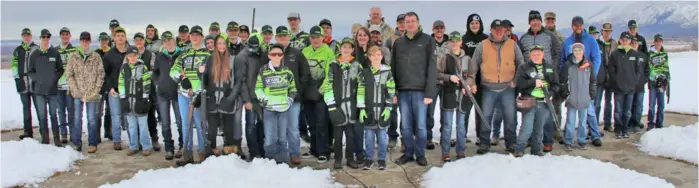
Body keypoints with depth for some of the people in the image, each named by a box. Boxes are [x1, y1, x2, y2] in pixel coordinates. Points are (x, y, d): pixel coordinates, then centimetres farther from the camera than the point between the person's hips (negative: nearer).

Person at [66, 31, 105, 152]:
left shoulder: (96, 57, 2)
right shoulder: (73, 57, 4)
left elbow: (101, 74, 1)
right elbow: (68, 74, 2)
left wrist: (96, 90, -7)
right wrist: (75, 89, -7)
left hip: (91, 94, -1)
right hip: (77, 93, 1)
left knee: (92, 119, 3)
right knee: (77, 118, 5)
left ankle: (92, 144, 11)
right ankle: (76, 143, 14)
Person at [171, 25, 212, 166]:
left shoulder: (208, 54, 2)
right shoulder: (184, 55, 18)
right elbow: (174, 70, 12)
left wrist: (200, 94, -14)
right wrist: (181, 78, -10)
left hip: (199, 94, -5)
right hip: (183, 93, 5)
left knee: (200, 123, -5)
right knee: (186, 124, 7)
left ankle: (203, 153, 3)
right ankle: (187, 153, 13)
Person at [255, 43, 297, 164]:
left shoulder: (287, 71, 5)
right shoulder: (263, 71, -2)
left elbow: (293, 88, 16)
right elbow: (258, 88, 4)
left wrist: (290, 100, 5)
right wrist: (264, 99, -8)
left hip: (284, 108, 2)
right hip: (269, 109, -2)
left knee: (282, 137, 10)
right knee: (270, 138, -7)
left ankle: (282, 161, 20)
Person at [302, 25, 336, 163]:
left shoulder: (328, 51, -6)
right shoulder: (305, 52, 9)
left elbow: (330, 73, -11)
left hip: (321, 93, -5)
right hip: (308, 93, 5)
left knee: (321, 124, -6)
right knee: (312, 124, 14)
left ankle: (323, 152, 2)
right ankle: (314, 149, 26)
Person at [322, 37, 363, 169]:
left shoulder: (357, 66, 5)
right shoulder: (334, 65, 3)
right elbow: (327, 85, 0)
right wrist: (331, 104, -7)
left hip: (351, 104, 1)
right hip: (337, 103, -1)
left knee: (351, 132, 4)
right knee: (338, 132, 3)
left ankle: (350, 158, 15)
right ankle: (338, 159, 12)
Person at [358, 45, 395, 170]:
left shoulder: (388, 72, 2)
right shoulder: (364, 73, 3)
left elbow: (391, 92, 1)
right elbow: (360, 92, 2)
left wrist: (388, 108, -6)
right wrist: (361, 109, -4)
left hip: (383, 110, 0)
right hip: (369, 110, 1)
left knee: (382, 136, 5)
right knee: (369, 136, 5)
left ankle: (382, 159, 17)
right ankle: (369, 158, 18)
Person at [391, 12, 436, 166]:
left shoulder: (427, 40, 1)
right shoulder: (398, 42, 12)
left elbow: (432, 67, -5)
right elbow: (393, 67, 11)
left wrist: (430, 92, -12)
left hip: (420, 90, -3)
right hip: (403, 90, 3)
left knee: (420, 125, 2)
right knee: (405, 125, 8)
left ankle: (420, 154, 15)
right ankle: (408, 153, 20)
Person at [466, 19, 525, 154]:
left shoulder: (512, 44, 6)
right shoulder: (482, 45, 3)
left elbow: (521, 64, 11)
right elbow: (474, 65, 4)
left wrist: (517, 80, 2)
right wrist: (471, 81, -4)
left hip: (507, 87, 1)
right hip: (488, 88, 0)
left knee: (510, 116, 3)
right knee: (486, 116, 2)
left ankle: (511, 143, 16)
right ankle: (484, 142, 13)